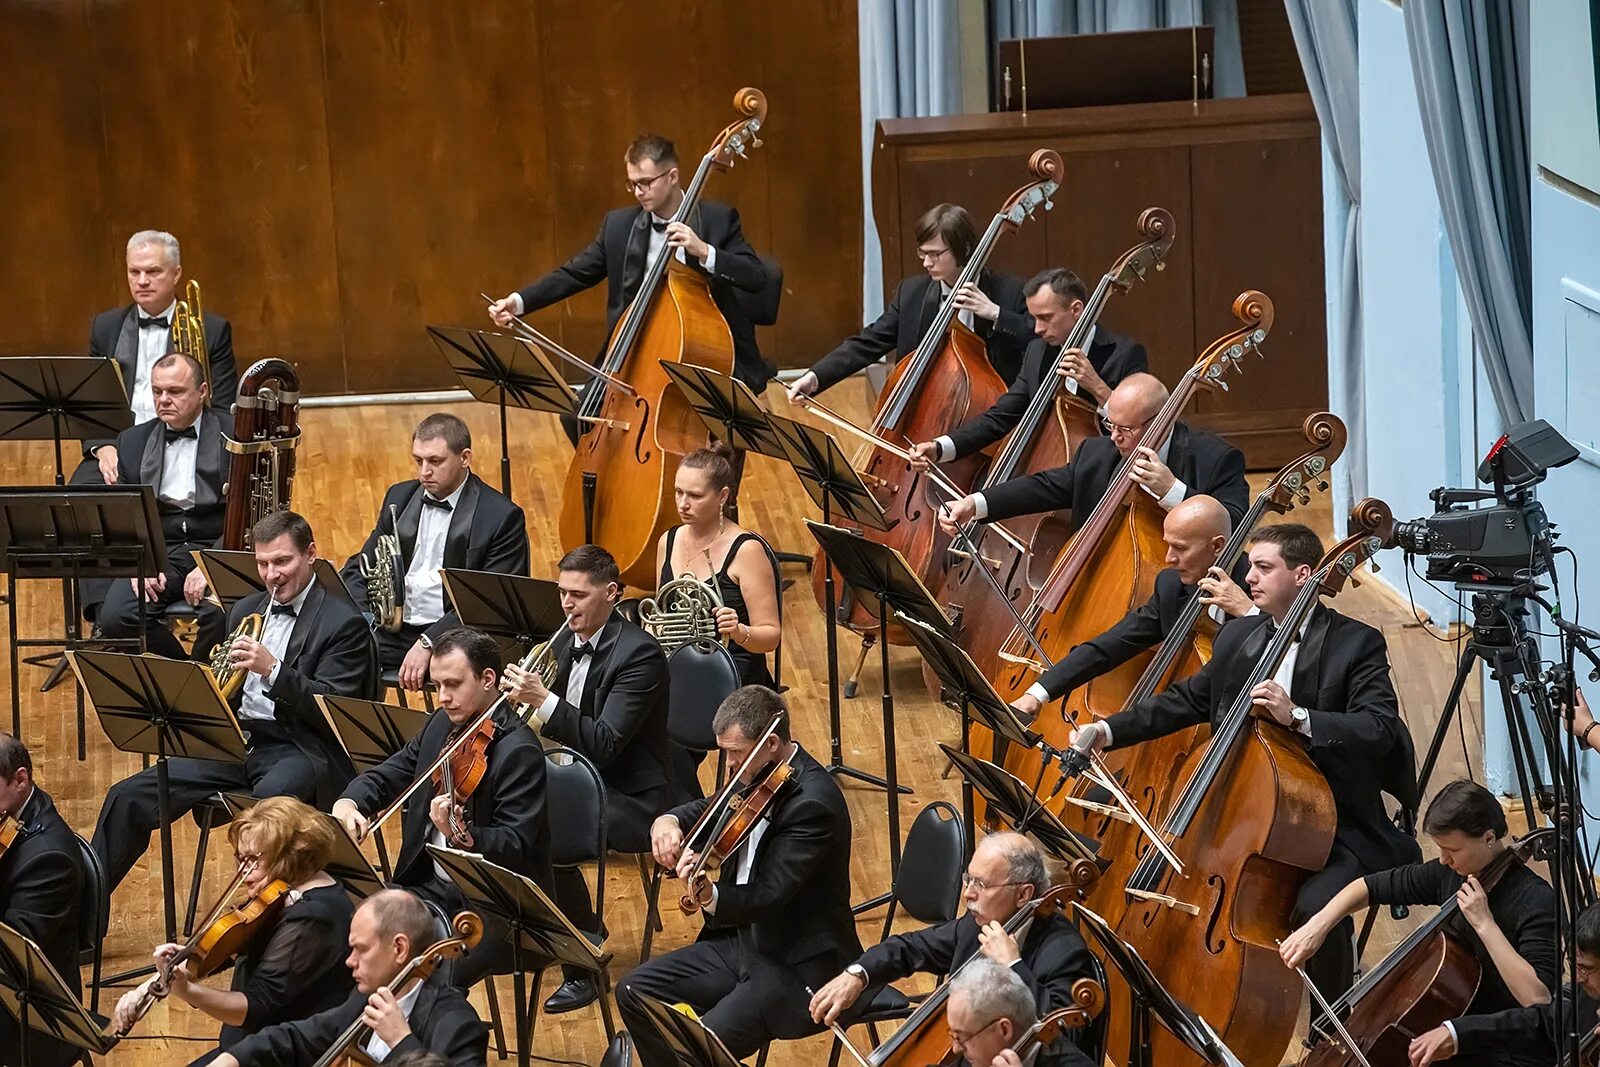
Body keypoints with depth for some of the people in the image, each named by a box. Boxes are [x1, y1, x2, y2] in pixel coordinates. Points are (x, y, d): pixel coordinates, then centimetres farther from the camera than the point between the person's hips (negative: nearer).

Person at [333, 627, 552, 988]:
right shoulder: (443, 725, 8)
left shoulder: (518, 751, -17)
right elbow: (389, 774, 19)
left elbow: (516, 847, -22)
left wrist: (463, 836, -42)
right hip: (433, 886, 8)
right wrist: (349, 802, -4)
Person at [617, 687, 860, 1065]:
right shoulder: (759, 777, 3)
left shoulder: (812, 803, -24)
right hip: (745, 940, 10)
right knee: (635, 992, 6)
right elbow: (708, 810, 19)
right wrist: (669, 821, -5)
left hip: (798, 967, -10)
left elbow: (769, 896, -29)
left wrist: (712, 897, -48)